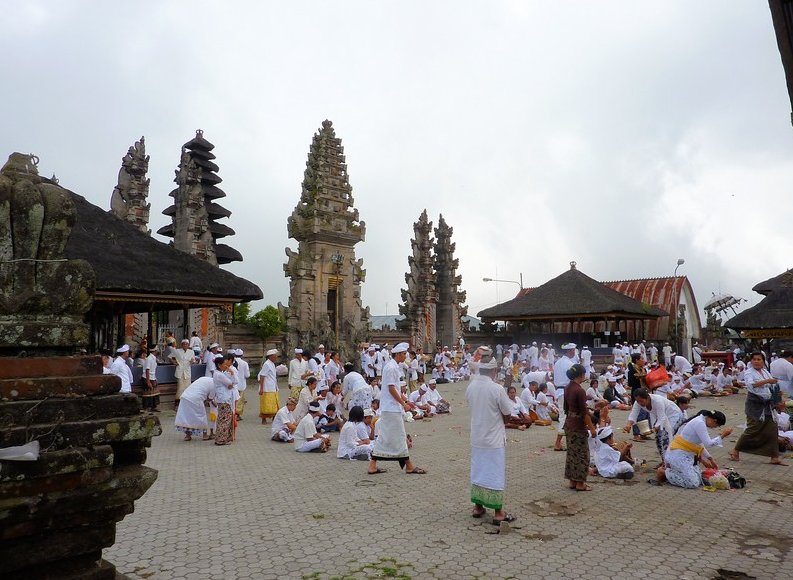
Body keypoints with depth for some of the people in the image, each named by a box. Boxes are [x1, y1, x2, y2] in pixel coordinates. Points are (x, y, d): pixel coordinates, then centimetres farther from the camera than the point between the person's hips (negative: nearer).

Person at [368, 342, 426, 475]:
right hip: (392, 408, -10)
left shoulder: (393, 366, 15)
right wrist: (403, 403, -15)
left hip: (388, 408, 10)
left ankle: (373, 465, 13)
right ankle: (409, 466, 7)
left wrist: (405, 401, 20)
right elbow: (391, 389, -19)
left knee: (384, 437, 11)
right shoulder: (391, 367, -16)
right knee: (399, 436, -2)